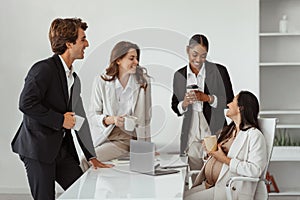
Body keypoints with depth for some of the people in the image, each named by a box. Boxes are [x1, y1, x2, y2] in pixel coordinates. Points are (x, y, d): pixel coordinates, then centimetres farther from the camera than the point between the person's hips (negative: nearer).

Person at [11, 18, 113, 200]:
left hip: (62, 149, 8)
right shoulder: (44, 69, -12)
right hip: (37, 149, -8)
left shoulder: (74, 79, 15)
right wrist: (60, 120, -16)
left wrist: (92, 157, 17)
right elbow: (26, 104, -22)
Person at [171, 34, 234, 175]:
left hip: (214, 129, -2)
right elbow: (175, 107, 12)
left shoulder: (219, 71, -1)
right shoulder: (179, 75, 8)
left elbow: (229, 100, -2)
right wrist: (185, 103, -11)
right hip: (191, 131, 2)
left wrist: (206, 98, -15)